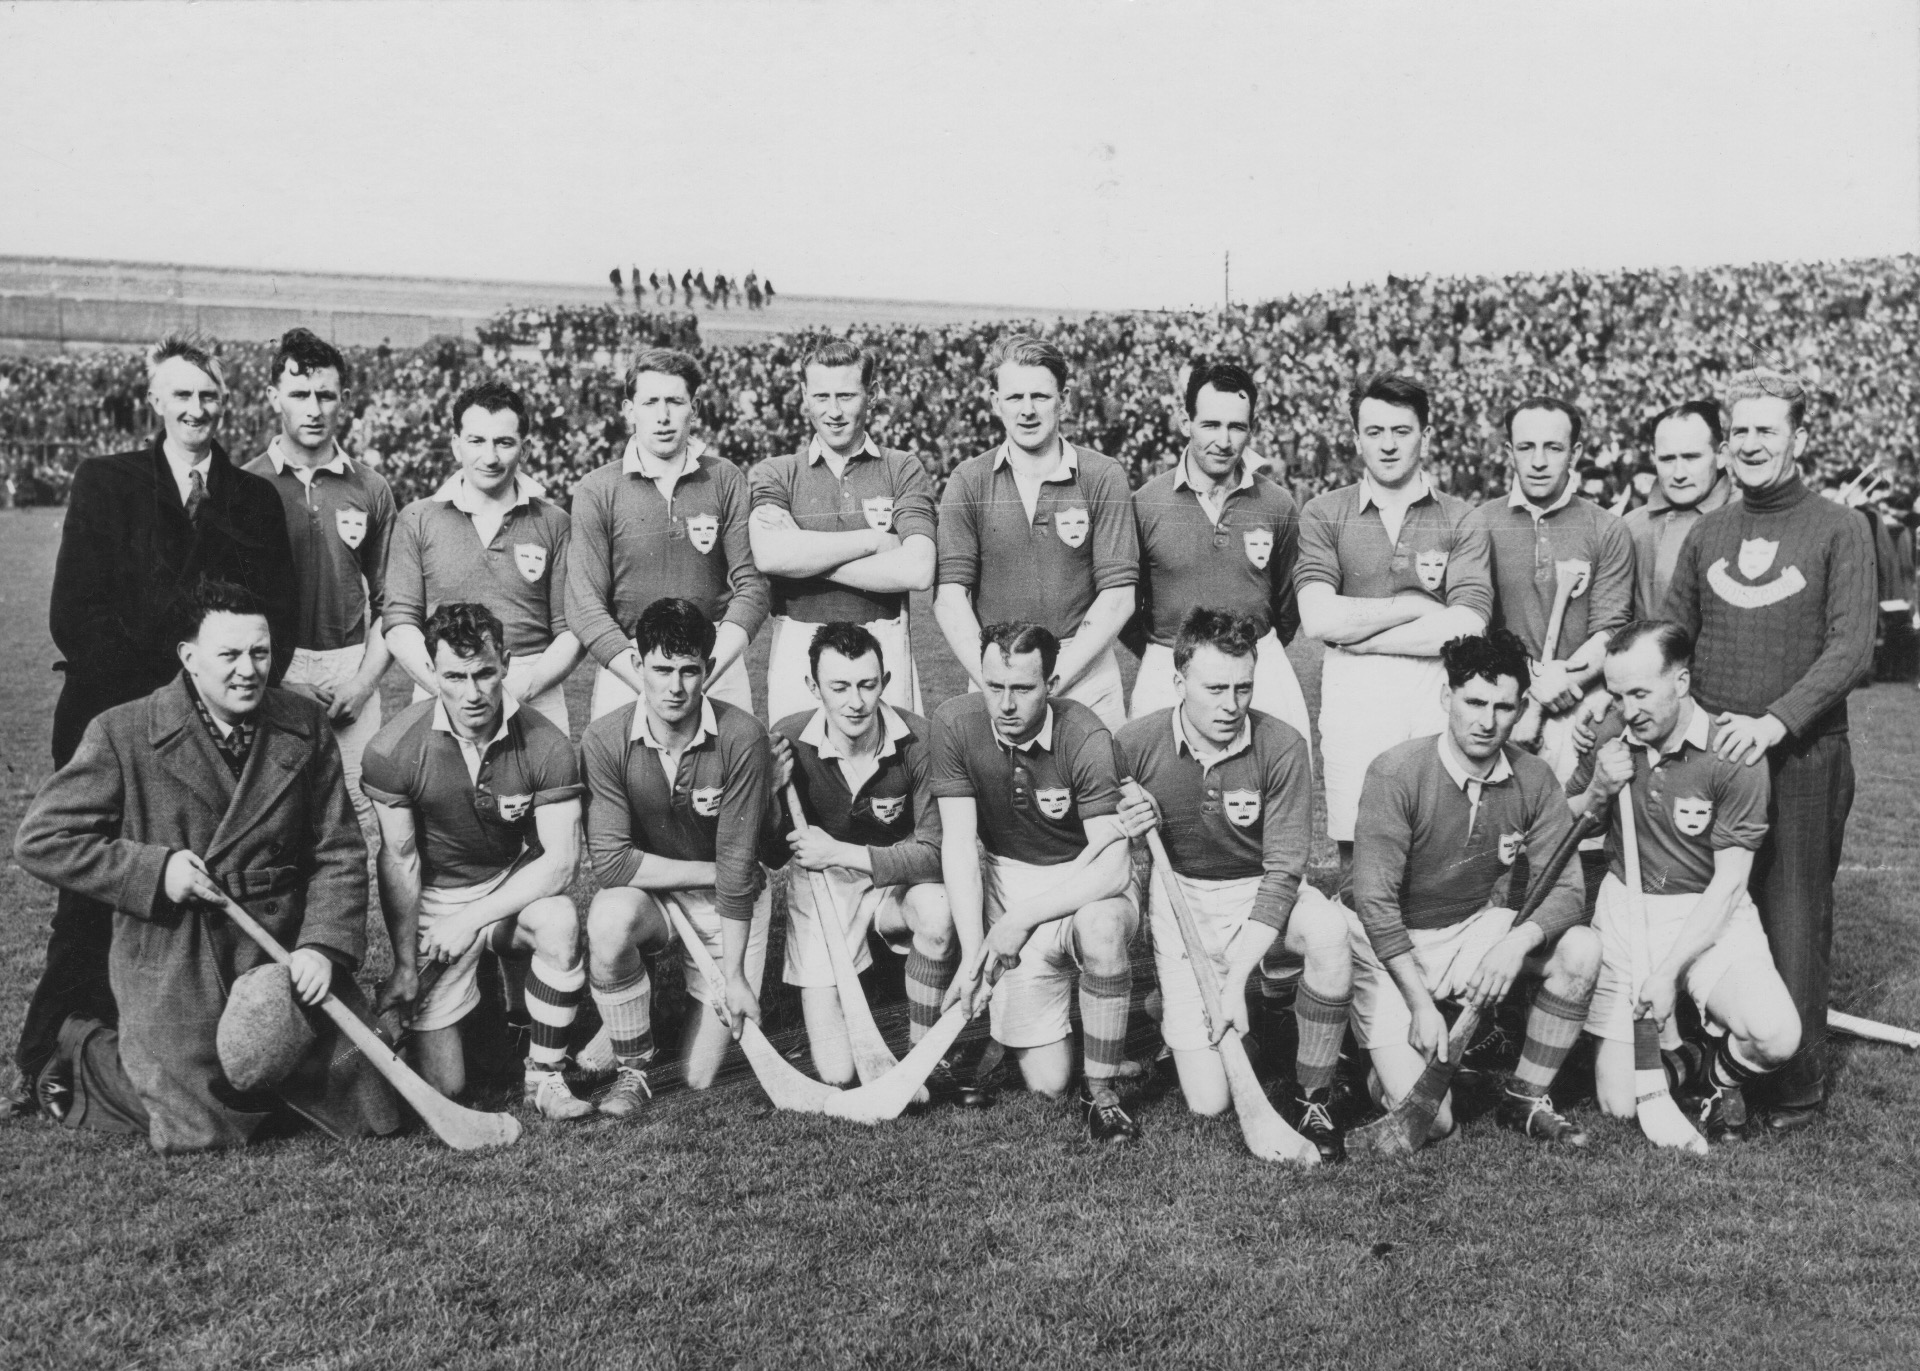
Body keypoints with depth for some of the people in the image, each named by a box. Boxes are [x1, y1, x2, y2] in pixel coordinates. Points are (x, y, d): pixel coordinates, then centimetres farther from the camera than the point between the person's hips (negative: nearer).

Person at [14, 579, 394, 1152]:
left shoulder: (305, 725, 2)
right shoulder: (122, 733, -7)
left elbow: (338, 853, 3)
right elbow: (39, 839, -5)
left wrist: (324, 945, -11)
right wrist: (154, 870, -14)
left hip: (286, 950, 4)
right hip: (170, 961, -3)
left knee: (370, 1112, 1)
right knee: (199, 1129, -3)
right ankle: (84, 1052, 25)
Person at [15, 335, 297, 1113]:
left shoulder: (255, 500, 11)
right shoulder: (104, 483, 6)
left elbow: (277, 620, 8)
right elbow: (74, 615, -2)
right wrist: (151, 690, -11)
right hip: (113, 720, -1)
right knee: (95, 892, 0)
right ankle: (44, 1056, 12)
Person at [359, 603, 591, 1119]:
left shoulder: (546, 746, -18)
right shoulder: (394, 749, -17)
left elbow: (559, 860, -17)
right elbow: (399, 861, -7)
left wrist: (473, 918, -23)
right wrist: (405, 966, -4)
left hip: (514, 883, 0)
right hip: (435, 898, 0)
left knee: (561, 922, -36)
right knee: (442, 1086, -4)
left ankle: (545, 1076, -15)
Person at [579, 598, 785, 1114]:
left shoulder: (742, 737, -22)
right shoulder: (605, 740, -18)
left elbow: (737, 862, -19)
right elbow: (611, 861, -19)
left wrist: (734, 974, -16)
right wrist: (709, 871, -19)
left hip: (730, 904, 0)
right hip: (648, 896, 1)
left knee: (701, 1077, -2)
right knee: (608, 921, -36)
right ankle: (631, 1067, -11)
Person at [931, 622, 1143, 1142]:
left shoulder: (1085, 736, -22)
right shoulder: (956, 723, -13)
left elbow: (1113, 868, -26)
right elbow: (959, 843, -12)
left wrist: (1020, 919, -26)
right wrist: (972, 954, -17)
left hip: (1084, 881, -1)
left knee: (1100, 927, -40)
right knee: (1046, 1082, -6)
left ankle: (1104, 1093, -18)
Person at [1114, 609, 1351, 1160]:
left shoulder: (1281, 746, -15)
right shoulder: (1135, 744, -12)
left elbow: (1283, 871, -15)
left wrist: (1236, 977, -24)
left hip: (1261, 893, 0)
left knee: (1330, 930, -36)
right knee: (1209, 1101, -9)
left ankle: (1313, 1097, -14)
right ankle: (1171, 1012, 27)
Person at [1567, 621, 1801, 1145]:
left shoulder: (1732, 754, -14)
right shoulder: (1608, 736, -2)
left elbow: (1729, 882, -13)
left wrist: (1669, 970, -19)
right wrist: (1597, 792, -12)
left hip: (1711, 915, -2)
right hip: (1625, 909, 2)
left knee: (1776, 1037, -28)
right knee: (1620, 1105, -5)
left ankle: (1720, 1074, 8)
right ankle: (1670, 1048, 30)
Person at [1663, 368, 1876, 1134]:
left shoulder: (1838, 532, 0)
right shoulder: (1705, 535, 12)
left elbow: (1851, 649, -9)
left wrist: (1776, 721, -20)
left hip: (1802, 755, -3)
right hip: (1707, 753, 4)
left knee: (1794, 919, 1)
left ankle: (1798, 1085, 11)